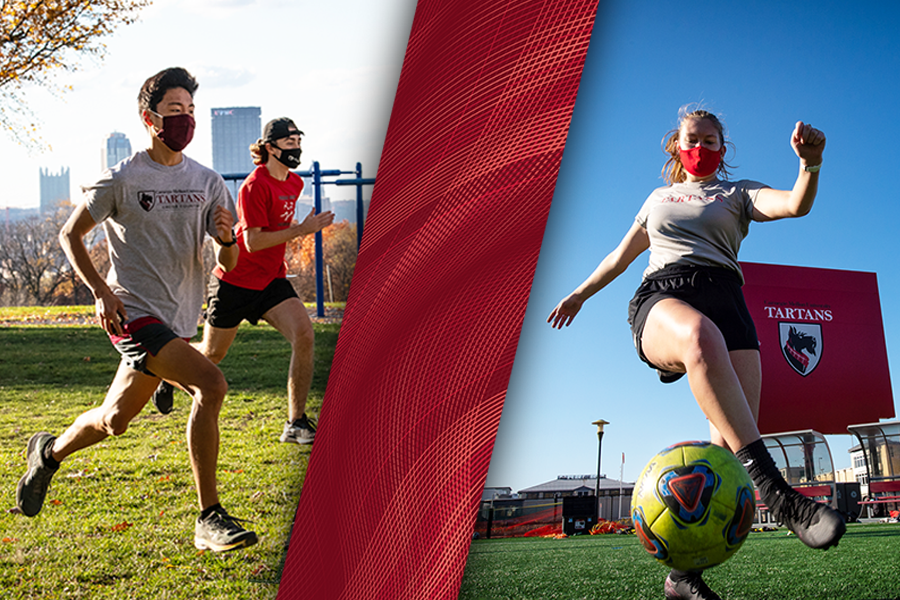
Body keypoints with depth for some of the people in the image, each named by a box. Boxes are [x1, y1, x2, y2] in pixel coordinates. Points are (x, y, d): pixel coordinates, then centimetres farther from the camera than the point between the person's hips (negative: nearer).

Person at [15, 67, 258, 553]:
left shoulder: (207, 182, 8)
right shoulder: (122, 180, -6)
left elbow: (228, 265, 9)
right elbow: (70, 234, 4)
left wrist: (226, 239, -14)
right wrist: (102, 290, -7)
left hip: (178, 320, 6)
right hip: (134, 312, -6)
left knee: (115, 421, 15)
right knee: (210, 383, -26)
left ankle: (49, 452, 46)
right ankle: (209, 520, -21)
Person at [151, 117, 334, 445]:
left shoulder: (294, 183, 6)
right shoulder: (255, 185, -19)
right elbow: (252, 242, -24)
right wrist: (301, 230, -26)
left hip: (271, 280, 6)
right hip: (235, 281, -6)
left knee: (303, 335, -18)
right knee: (212, 353, 10)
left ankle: (296, 424, -12)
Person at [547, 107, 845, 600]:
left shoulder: (737, 194, 24)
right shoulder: (659, 198, 32)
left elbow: (797, 205, 4)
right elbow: (622, 255, 45)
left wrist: (810, 164, -17)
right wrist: (581, 293, 47)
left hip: (722, 296, 1)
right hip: (661, 298, -1)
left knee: (732, 443, -22)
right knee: (700, 334, -43)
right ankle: (775, 491, -54)